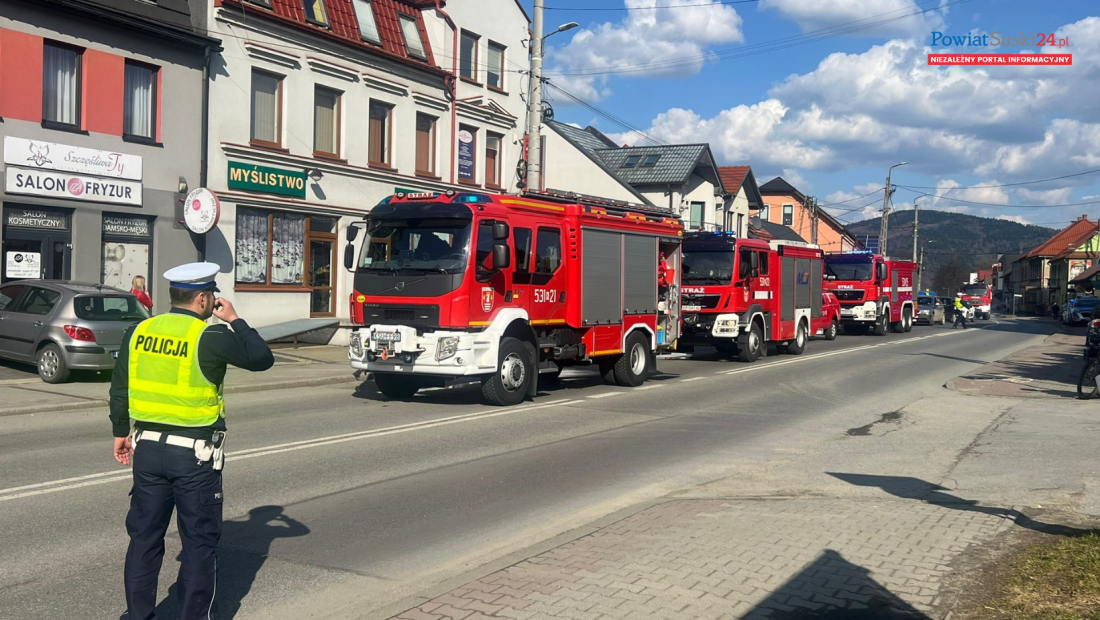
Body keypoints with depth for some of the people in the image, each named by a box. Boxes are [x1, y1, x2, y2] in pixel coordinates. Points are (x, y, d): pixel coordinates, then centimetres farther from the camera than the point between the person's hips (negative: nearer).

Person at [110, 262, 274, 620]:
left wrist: (121, 432, 20)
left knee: (145, 536, 14)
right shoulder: (211, 336, -14)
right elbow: (262, 359, -5)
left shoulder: (138, 332, 3)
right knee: (200, 542, 7)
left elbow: (119, 390, 8)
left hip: (147, 447, 5)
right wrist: (235, 320, 4)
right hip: (195, 454, -5)